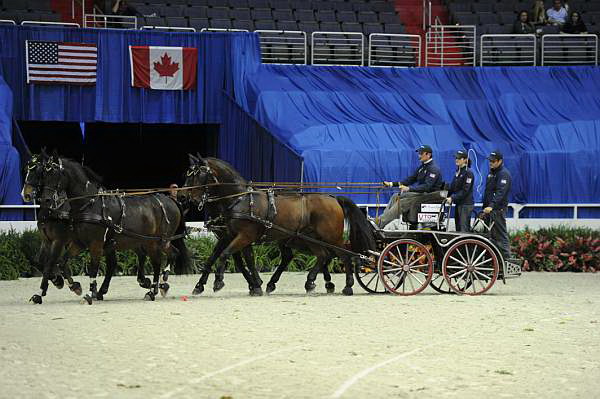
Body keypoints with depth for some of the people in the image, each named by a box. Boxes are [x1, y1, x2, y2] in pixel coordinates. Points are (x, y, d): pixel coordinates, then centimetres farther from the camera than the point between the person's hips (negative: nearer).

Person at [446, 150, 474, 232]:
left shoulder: (468, 173, -11)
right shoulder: (458, 171, 14)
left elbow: (465, 191, -17)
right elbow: (453, 188, 17)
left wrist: (452, 198, -21)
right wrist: (447, 196, 3)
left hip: (466, 204, -9)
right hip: (458, 204, 9)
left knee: (464, 229, -12)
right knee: (458, 228, 9)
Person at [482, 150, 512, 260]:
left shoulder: (504, 174, -12)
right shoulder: (491, 172, 17)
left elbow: (500, 192, -25)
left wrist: (491, 206, -35)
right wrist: (485, 206, 19)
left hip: (498, 209, -9)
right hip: (489, 209, 9)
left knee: (501, 234, -8)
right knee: (493, 234, 11)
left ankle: (506, 258, -7)